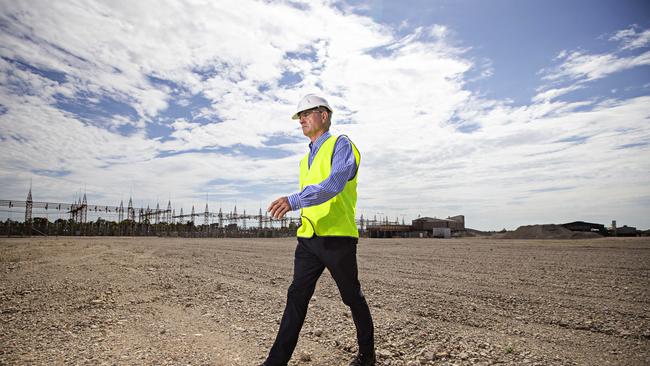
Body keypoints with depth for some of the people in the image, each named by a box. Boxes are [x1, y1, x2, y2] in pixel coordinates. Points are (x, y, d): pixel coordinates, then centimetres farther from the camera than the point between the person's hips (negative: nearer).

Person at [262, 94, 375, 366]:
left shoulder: (341, 145, -6)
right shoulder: (306, 160, 20)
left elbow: (335, 183, -24)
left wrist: (294, 201, -34)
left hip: (338, 238, -6)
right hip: (308, 239, 7)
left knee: (352, 297, 9)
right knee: (296, 297, 2)